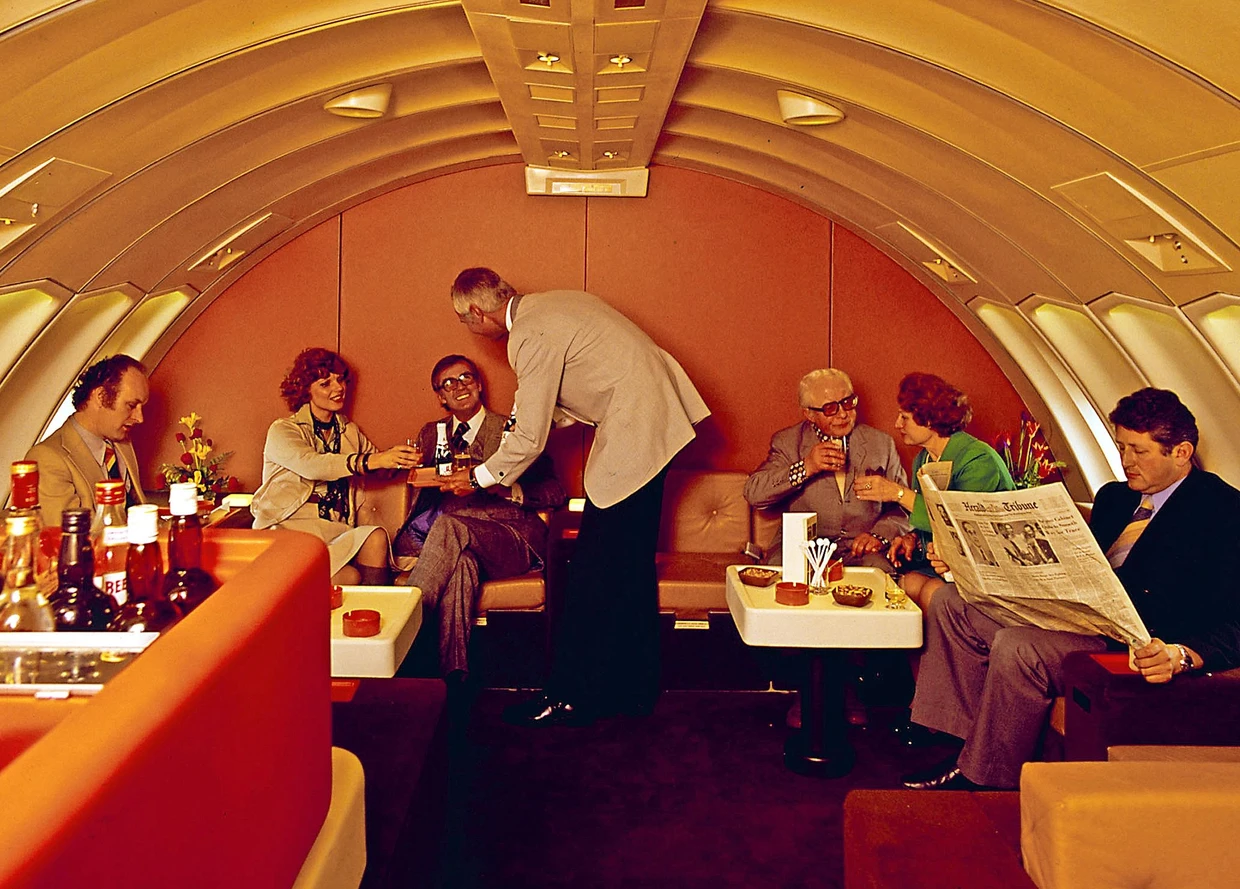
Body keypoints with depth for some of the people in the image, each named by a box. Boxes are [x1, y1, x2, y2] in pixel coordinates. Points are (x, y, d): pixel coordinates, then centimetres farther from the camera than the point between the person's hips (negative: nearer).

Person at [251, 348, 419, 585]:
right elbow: (309, 464, -19)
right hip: (288, 529, -5)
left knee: (376, 537, -29)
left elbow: (379, 465, 11)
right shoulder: (282, 430, 1)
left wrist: (397, 459, -13)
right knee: (349, 577, -33)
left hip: (336, 529, 5)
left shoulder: (349, 431, 20)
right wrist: (369, 461, -32)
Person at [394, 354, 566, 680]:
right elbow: (419, 492, 16)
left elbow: (556, 493, 3)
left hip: (510, 538, -2)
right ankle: (452, 669, -43)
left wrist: (507, 488, -15)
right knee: (461, 561, -37)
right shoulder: (431, 434, 26)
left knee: (450, 524, -35)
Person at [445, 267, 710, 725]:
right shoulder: (553, 305, 16)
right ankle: (632, 689, 27)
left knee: (594, 573, -2)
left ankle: (571, 695, 8)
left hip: (631, 437, -10)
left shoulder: (531, 336, -14)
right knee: (629, 568, 16)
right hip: (654, 424, 10)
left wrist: (480, 476, 3)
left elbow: (531, 439, -11)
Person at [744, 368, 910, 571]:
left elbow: (903, 506, 13)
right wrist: (805, 468, -18)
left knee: (879, 570, -30)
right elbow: (753, 493, -7)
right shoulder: (787, 442, 6)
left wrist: (880, 534, -9)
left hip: (861, 550, 2)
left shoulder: (881, 443, 12)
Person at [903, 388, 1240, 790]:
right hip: (1075, 615, 9)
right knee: (951, 602, 3)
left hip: (1141, 645, -9)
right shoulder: (1115, 495, 18)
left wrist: (1181, 655, -37)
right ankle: (960, 742, 0)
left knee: (1016, 647, -32)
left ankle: (981, 778, -12)